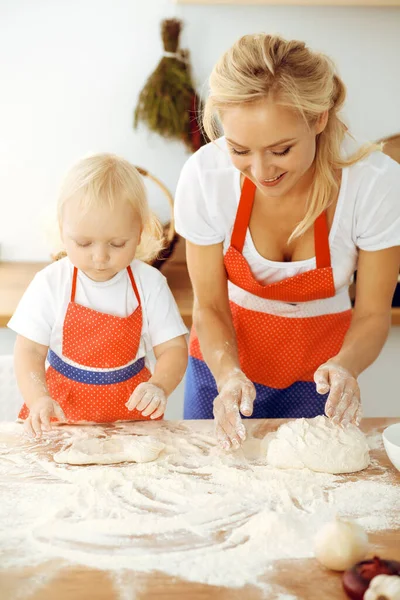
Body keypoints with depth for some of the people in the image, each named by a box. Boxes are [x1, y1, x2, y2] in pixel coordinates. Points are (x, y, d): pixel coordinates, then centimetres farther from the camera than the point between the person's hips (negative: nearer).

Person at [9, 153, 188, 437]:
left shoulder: (150, 284, -7)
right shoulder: (51, 284, -7)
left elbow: (173, 348, -5)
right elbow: (30, 350, -6)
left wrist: (160, 386, -25)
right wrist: (38, 399, -23)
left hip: (131, 411, 0)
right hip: (62, 408, 1)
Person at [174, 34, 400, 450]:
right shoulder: (205, 176, -24)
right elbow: (209, 306, -12)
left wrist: (345, 365, -34)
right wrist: (227, 374, -30)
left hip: (319, 374, 0)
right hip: (225, 369, 1)